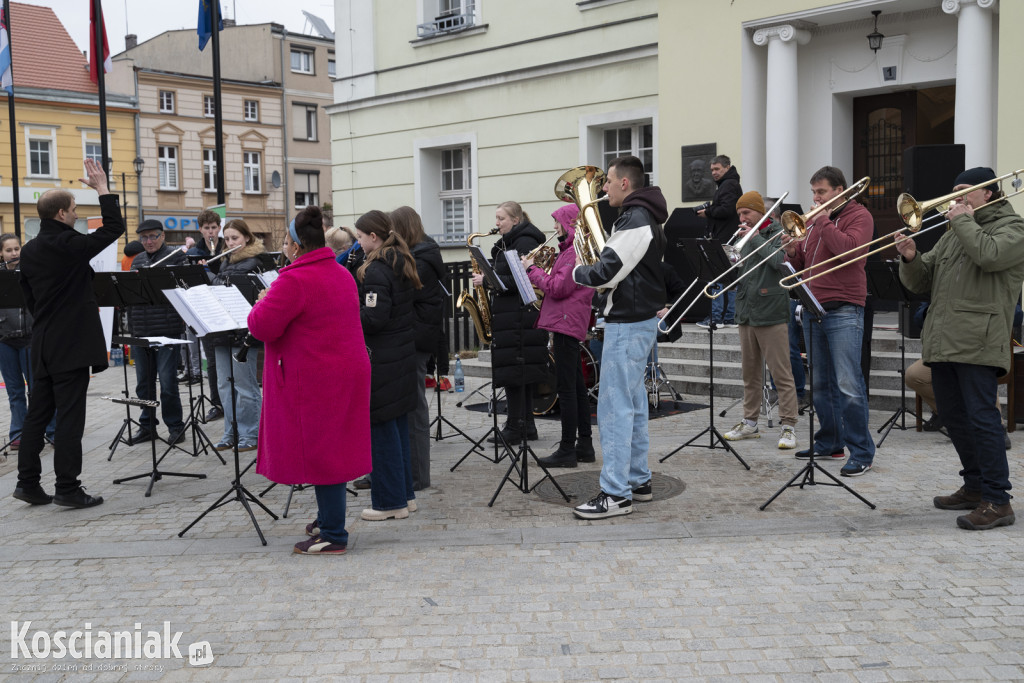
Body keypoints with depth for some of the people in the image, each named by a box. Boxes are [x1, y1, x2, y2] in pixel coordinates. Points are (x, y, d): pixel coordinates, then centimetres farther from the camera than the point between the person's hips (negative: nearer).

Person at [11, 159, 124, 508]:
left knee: (37, 413, 13)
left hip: (42, 344, 8)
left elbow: (30, 298, 16)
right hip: (72, 343, -8)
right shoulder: (71, 244, -14)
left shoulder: (29, 251, 9)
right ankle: (67, 488, 0)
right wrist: (102, 189, 0)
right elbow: (114, 228, -8)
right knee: (70, 416, -4)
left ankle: (28, 482, 18)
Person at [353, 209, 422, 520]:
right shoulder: (401, 263, 12)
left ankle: (390, 502, 6)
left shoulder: (376, 270, -17)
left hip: (381, 361, -9)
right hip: (403, 354, 10)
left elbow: (374, 318, -24)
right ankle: (405, 494, 24)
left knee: (381, 428, -1)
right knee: (398, 425, 16)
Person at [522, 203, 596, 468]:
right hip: (568, 324, 11)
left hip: (566, 324, -11)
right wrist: (537, 271, 10)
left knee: (566, 388, -8)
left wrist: (532, 269, -10)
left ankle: (567, 450, -4)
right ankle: (584, 445, 19)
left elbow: (558, 288, -20)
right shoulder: (571, 249, 19)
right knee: (576, 386, 13)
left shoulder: (576, 251, -14)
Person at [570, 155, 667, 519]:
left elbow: (605, 273, -23)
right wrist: (593, 268, 6)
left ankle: (616, 493, -6)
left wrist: (577, 271, -5)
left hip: (628, 324, -11)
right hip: (638, 319, 11)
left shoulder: (635, 220, -17)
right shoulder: (644, 217, 16)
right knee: (632, 402, 16)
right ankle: (638, 479, 24)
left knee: (614, 407, -9)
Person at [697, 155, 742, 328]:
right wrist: (711, 208, 5)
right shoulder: (730, 184, 22)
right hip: (729, 240, 11)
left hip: (724, 240, -11)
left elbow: (726, 210, -22)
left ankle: (717, 317, -6)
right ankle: (730, 318, 13)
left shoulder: (729, 185, -11)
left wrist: (708, 212, -10)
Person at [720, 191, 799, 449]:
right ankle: (750, 423, 21)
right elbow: (735, 275, 18)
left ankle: (788, 427, -1)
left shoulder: (778, 233, -2)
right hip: (746, 313, 7)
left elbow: (779, 262, -20)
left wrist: (754, 238, -13)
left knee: (782, 374, -5)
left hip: (771, 314, -7)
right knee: (750, 373, 13)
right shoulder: (745, 237, 17)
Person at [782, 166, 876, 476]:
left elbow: (848, 249, -20)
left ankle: (862, 453, -5)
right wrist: (793, 251, -2)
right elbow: (801, 264, 19)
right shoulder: (814, 220, 19)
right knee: (820, 383, 11)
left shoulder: (859, 215, -1)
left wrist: (823, 221, -13)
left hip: (843, 310, -7)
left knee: (848, 384, -11)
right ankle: (829, 443, 22)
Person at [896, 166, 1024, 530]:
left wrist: (963, 220, -8)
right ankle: (975, 486, 26)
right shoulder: (952, 234, 24)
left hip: (977, 342, -8)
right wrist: (910, 258, -2)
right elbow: (919, 282, 19)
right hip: (943, 342, 8)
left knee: (981, 415, -11)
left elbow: (989, 255, -22)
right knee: (952, 416, 13)